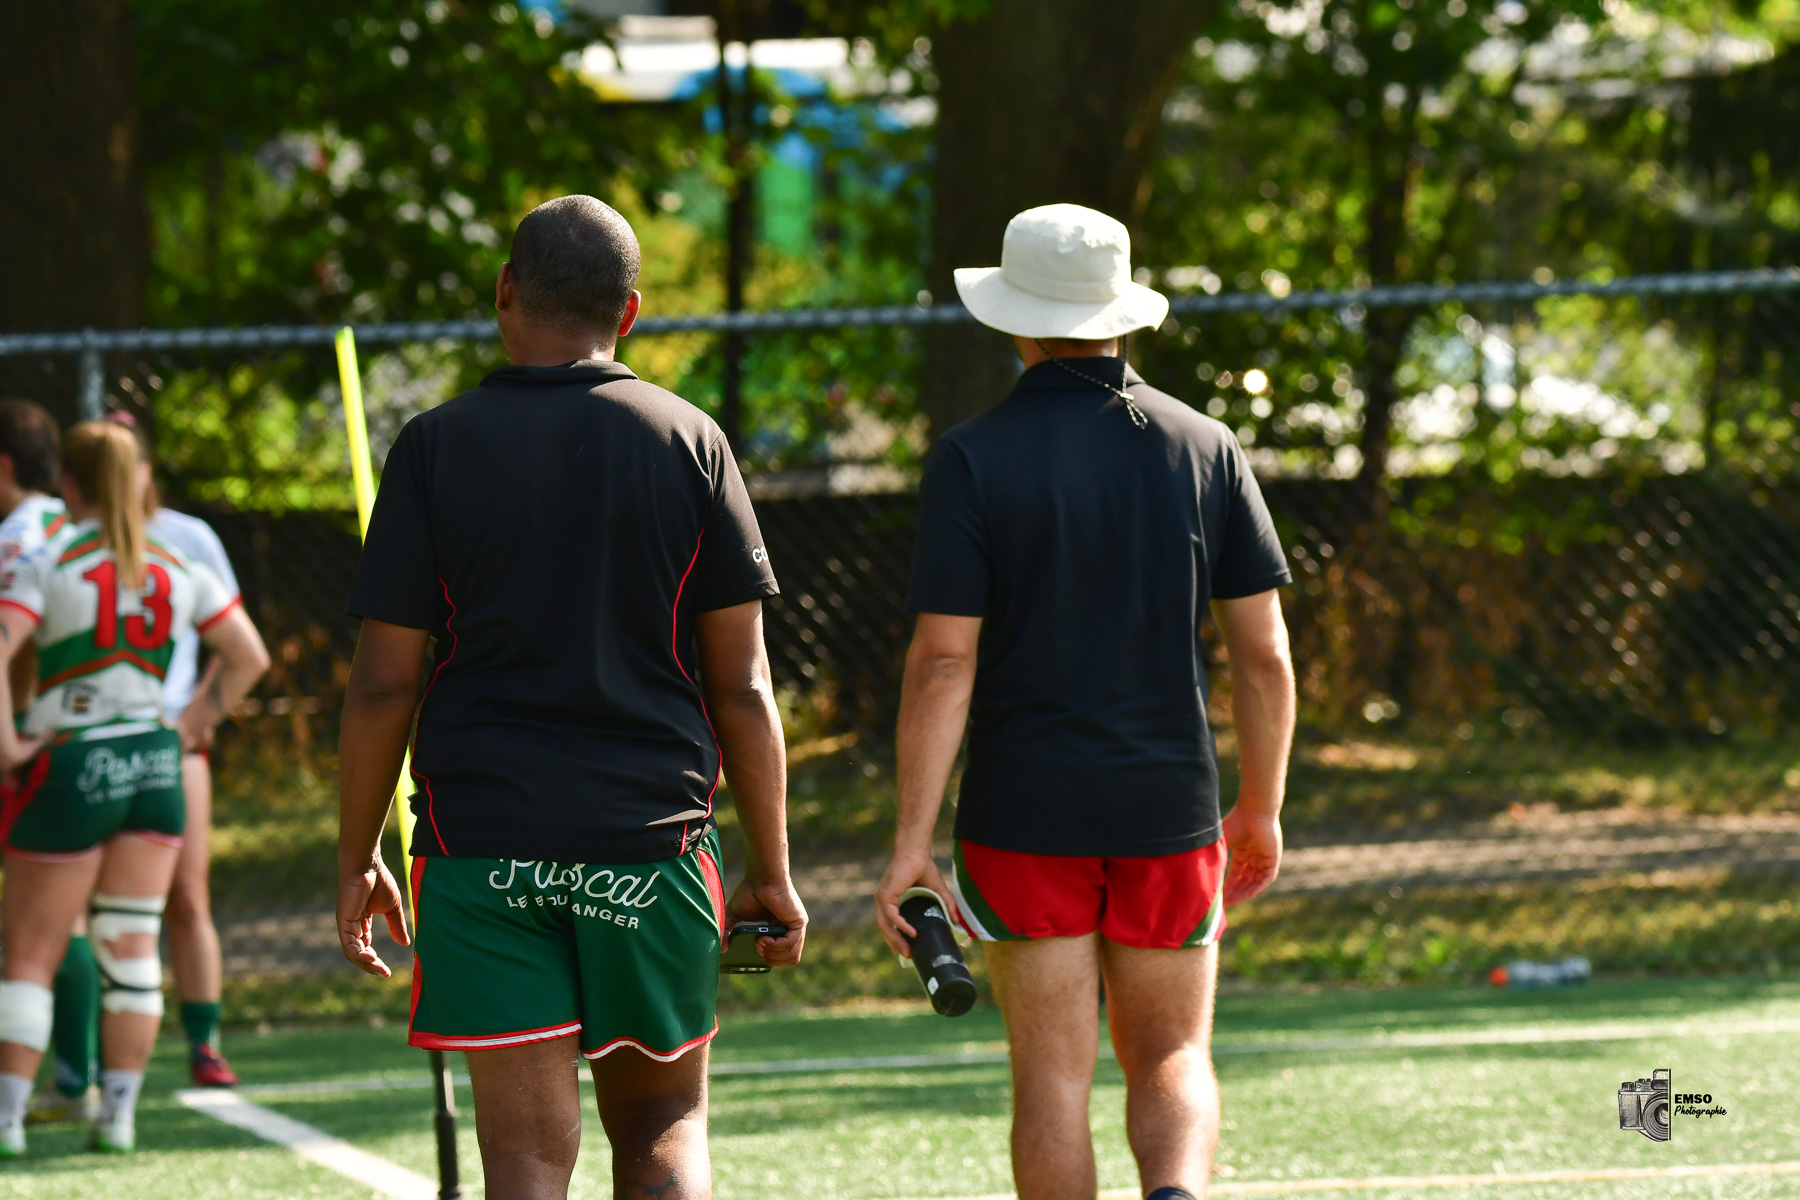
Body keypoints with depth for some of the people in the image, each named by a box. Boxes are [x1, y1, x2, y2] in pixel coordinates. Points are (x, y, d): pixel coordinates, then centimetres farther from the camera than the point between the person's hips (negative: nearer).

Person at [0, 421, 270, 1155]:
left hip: (72, 766, -4)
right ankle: (119, 1113, 8)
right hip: (154, 762, 4)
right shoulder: (176, 570, 5)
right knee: (131, 949, 9)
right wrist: (197, 723, 15)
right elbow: (249, 656, 11)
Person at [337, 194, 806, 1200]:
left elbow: (384, 683, -2)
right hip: (653, 836, 1)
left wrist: (357, 860, 8)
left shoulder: (436, 448, -1)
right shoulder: (690, 442, 2)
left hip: (482, 843, -1)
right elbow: (743, 688, 1)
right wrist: (772, 870, 8)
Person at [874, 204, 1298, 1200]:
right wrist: (1261, 810, 14)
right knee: (1172, 1060, 10)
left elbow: (943, 662, -11)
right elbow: (1264, 651, 3)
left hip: (1024, 818, -2)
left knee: (1052, 1079, 5)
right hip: (1171, 816, 2)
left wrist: (911, 842, -9)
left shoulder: (972, 459, -6)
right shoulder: (1205, 448, 2)